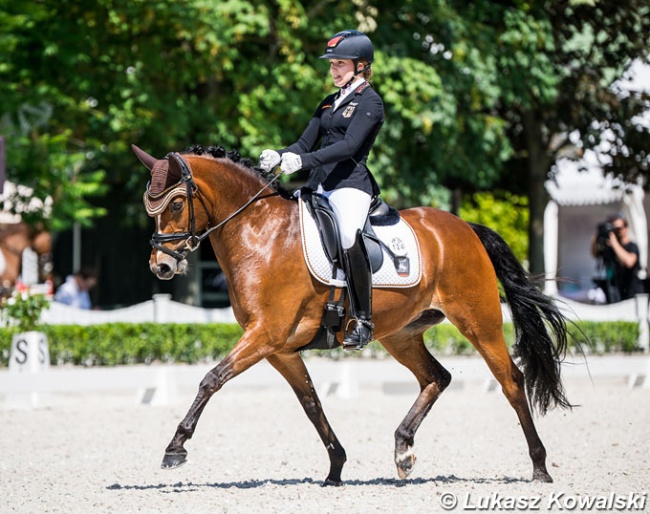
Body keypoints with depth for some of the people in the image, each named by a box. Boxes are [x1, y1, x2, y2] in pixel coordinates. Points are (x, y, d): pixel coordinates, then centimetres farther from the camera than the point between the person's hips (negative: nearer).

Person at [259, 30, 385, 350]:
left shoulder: (369, 102, -3)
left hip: (350, 184, -9)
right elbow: (305, 144, 18)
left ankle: (363, 320, -24)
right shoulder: (329, 103, 21)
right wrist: (279, 157, -4)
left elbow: (349, 146, -17)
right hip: (318, 185, 9)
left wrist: (303, 161, -28)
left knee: (349, 239, -33)